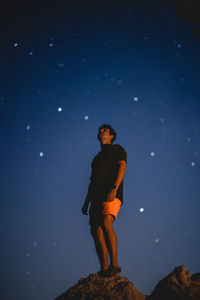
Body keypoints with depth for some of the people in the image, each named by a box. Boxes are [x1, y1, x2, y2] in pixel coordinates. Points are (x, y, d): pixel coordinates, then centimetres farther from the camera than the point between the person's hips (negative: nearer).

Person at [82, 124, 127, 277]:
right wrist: (86, 202, 20)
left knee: (106, 224, -25)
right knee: (96, 229, -5)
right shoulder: (97, 157, 31)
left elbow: (122, 167, -6)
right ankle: (104, 268, -4)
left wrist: (114, 188, -22)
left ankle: (114, 264, -22)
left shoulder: (117, 149, 11)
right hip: (97, 196, 7)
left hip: (112, 195, -7)